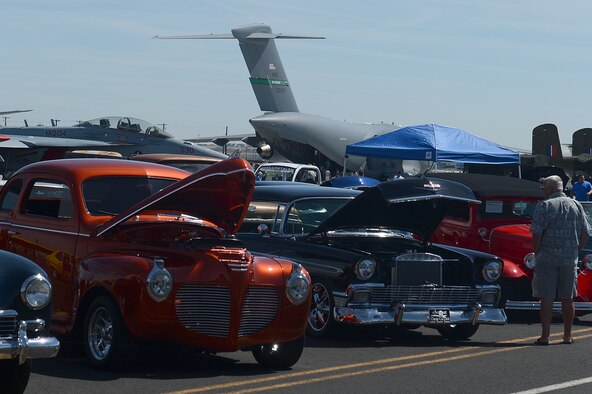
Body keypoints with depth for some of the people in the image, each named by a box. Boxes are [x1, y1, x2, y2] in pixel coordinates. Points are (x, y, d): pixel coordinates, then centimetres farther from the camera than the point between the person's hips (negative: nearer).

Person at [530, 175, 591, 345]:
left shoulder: (544, 205, -6)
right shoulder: (576, 205, 8)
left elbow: (536, 234, -11)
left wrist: (537, 254, 0)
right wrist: (576, 251, 15)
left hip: (547, 257, -4)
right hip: (570, 259, 4)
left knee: (546, 298, -1)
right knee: (568, 299, 10)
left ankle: (545, 336, -2)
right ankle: (567, 336, 14)